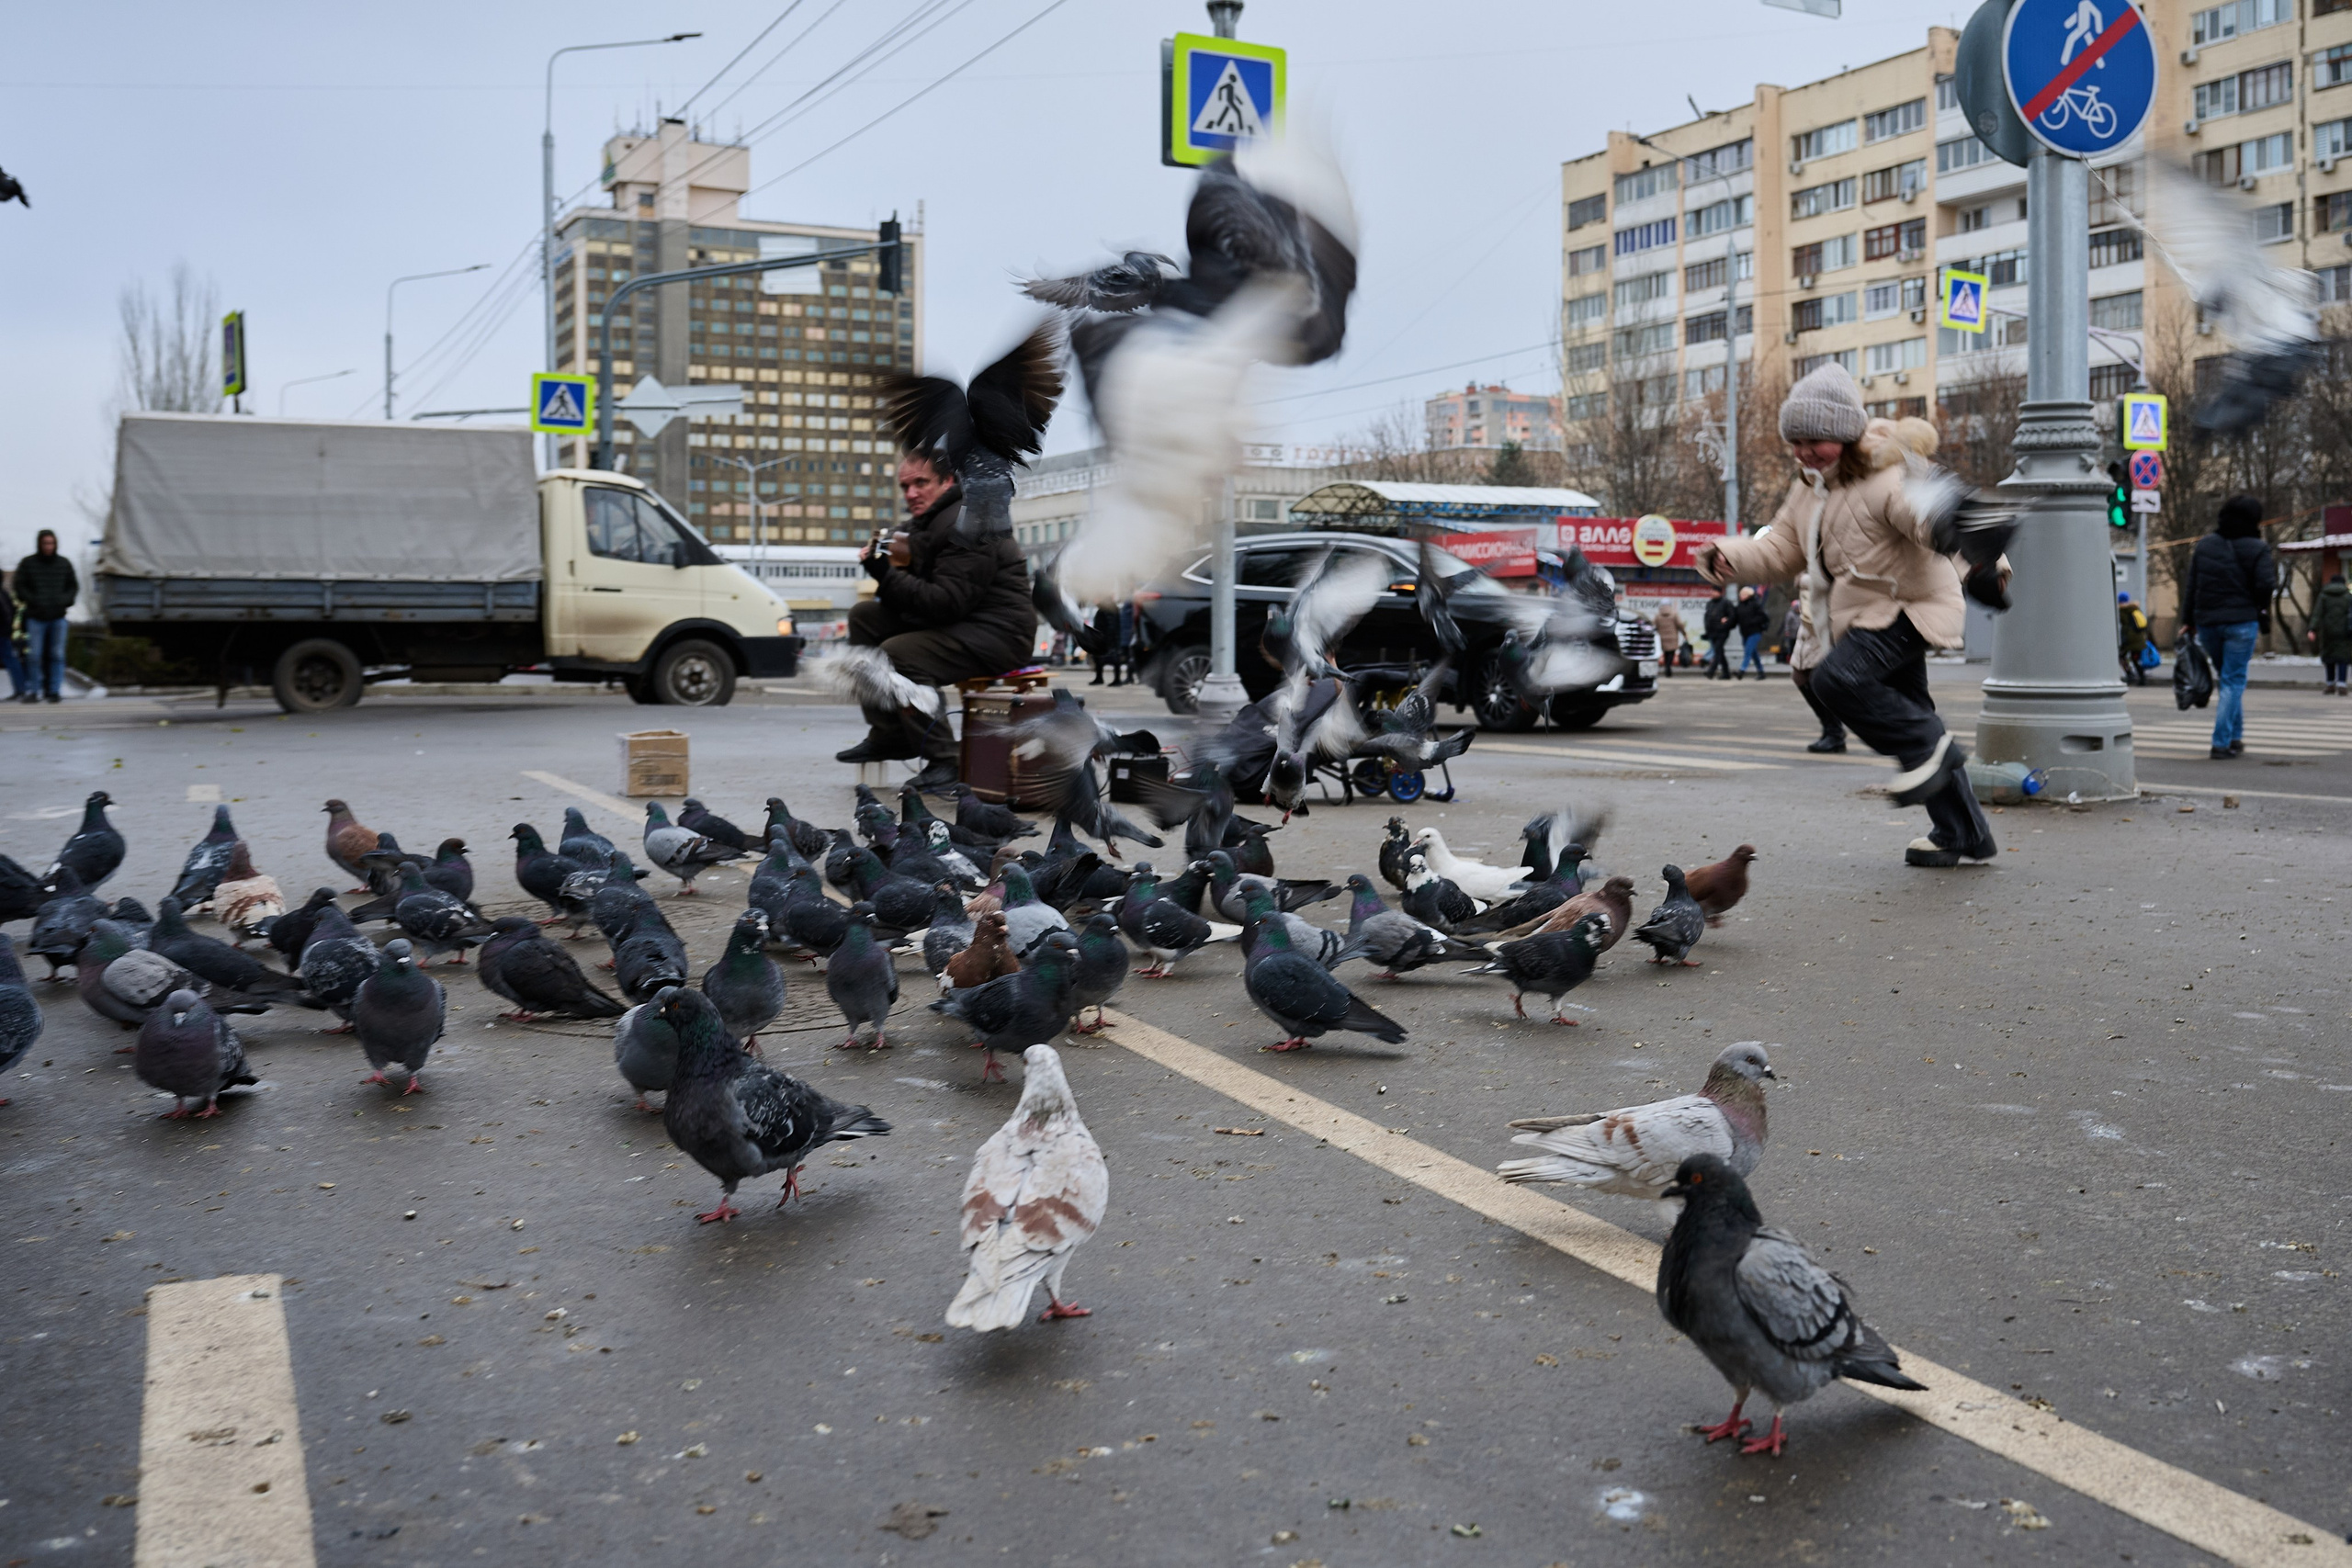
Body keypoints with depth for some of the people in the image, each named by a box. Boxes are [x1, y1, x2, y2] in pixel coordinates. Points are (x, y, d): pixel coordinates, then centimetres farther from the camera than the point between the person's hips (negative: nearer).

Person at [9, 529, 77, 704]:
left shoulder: (64, 563, 6)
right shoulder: (27, 563, 0)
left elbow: (73, 586, 12)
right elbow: (18, 586, 1)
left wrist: (64, 600, -6)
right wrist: (34, 601, -11)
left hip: (58, 617, 2)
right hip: (36, 618, -2)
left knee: (57, 655, 0)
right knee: (34, 656, -2)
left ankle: (54, 690, 5)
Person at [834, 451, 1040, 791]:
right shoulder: (928, 521, 15)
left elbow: (948, 603, -26)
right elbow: (923, 593, 11)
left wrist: (888, 577, -23)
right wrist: (886, 571, -7)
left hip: (999, 634, -11)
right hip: (957, 624, 11)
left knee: (897, 653, -29)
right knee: (865, 616, 8)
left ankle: (943, 761, -19)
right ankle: (887, 736, 5)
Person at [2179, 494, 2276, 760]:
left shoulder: (2204, 545, 6)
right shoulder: (2257, 549, -7)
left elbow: (2190, 585, 6)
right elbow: (2265, 586, -13)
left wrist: (2188, 619, 11)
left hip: (2207, 622, 4)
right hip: (2242, 623, -4)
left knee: (2226, 677, 20)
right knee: (2233, 681, 0)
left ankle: (2235, 736, 21)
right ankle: (2222, 743, -5)